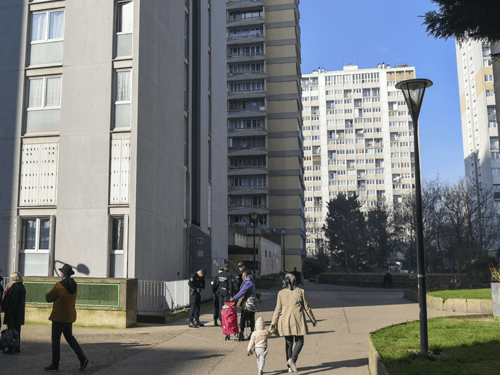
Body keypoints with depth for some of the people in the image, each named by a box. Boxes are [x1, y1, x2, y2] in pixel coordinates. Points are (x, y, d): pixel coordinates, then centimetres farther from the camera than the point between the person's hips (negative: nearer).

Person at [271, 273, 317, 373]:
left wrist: (274, 322, 6)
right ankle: (292, 359, -14)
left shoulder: (281, 293, -1)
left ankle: (290, 367, 13)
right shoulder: (300, 292, -3)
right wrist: (313, 320, 12)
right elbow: (306, 307, 2)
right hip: (298, 320, -2)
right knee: (299, 342, 10)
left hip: (285, 321, 2)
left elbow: (278, 309, -1)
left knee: (289, 343, 13)